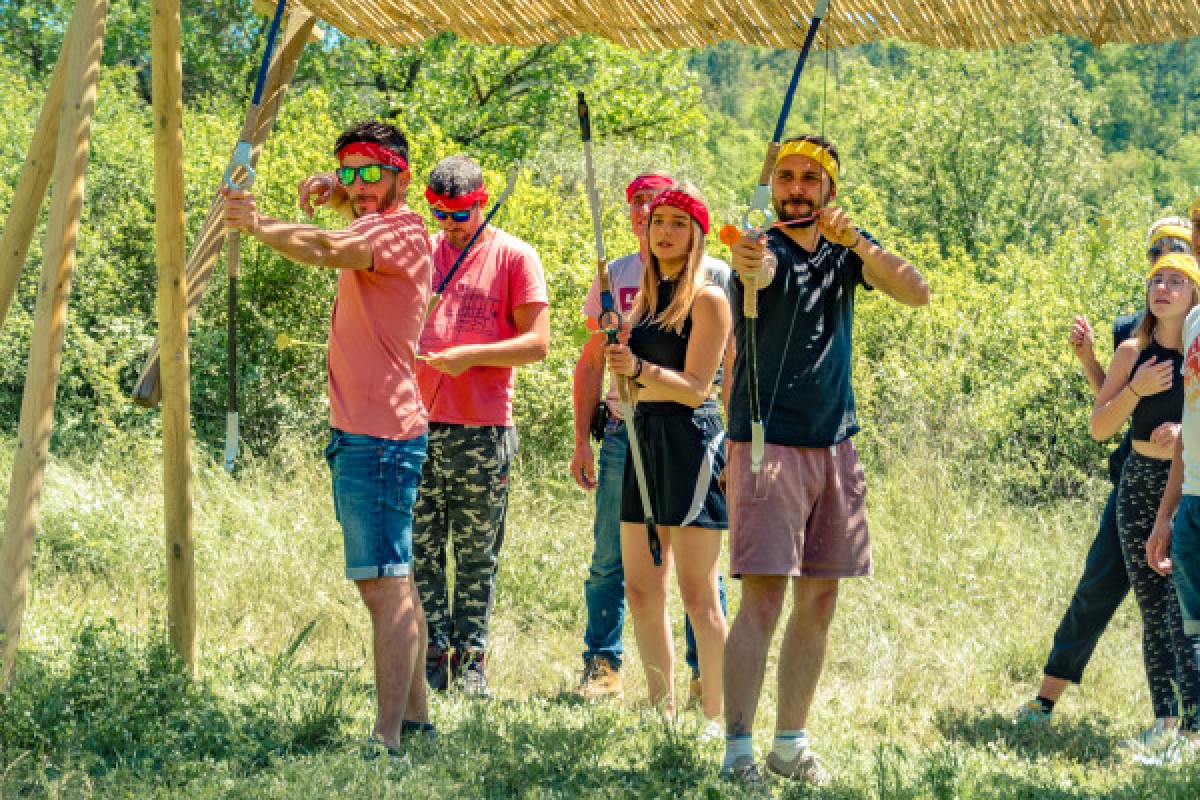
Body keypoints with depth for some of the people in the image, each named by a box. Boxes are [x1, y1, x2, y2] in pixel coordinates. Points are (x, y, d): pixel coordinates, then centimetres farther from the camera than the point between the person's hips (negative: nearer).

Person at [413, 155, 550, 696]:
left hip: (483, 429, -3)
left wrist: (469, 356, -12)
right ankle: (433, 654, 5)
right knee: (420, 550, 0)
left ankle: (470, 661, 8)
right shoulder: (420, 251, 13)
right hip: (418, 426, 3)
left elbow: (537, 343, -3)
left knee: (477, 558, 3)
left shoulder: (514, 256, 2)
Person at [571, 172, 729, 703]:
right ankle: (602, 669, 11)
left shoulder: (714, 275, 3)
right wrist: (582, 439, 9)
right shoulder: (615, 276, 11)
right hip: (624, 433, 2)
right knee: (610, 559, 2)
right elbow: (591, 363, 14)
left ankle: (707, 675, 6)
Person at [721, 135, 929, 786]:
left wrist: (858, 244, -20)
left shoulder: (846, 251, 9)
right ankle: (737, 751, -12)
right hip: (768, 445, -6)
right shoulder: (766, 251, -7)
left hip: (833, 448, 6)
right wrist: (748, 265, -56)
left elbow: (917, 293, -5)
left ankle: (791, 744, 19)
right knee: (763, 599, -13)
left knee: (818, 602, 9)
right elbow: (756, 274, -32)